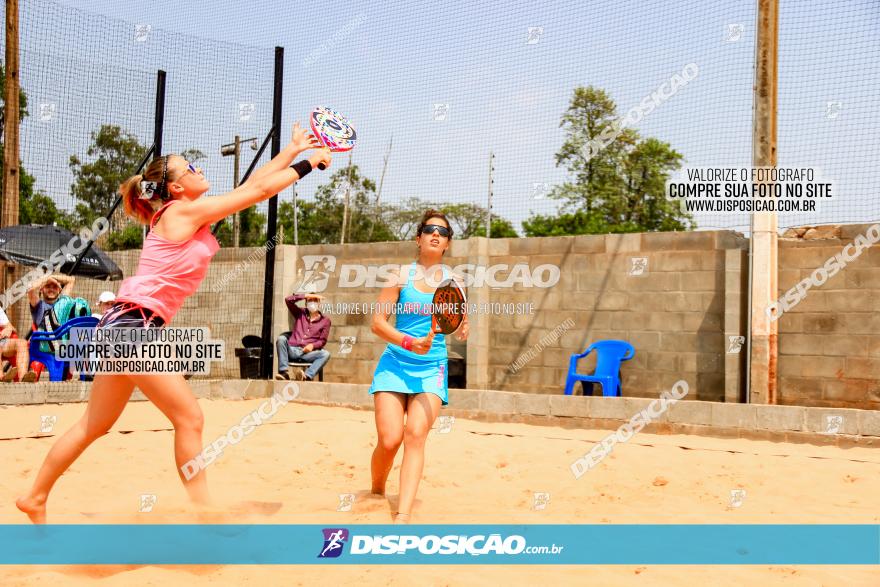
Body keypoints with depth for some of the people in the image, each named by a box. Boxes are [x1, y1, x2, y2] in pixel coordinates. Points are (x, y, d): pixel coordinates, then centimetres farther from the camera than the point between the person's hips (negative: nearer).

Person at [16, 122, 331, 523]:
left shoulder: (192, 216, 14)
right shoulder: (182, 211, -11)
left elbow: (249, 185, 19)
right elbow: (260, 190, -9)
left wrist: (291, 149, 21)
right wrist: (311, 161, 0)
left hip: (128, 327, 10)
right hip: (133, 325, -10)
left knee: (95, 425, 17)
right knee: (189, 417, -8)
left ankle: (35, 498, 29)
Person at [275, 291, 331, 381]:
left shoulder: (325, 321, 13)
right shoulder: (300, 313, 18)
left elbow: (323, 340, 7)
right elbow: (288, 300, 5)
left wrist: (312, 345, -14)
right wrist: (307, 295, 3)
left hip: (308, 353, -1)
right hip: (293, 350, 1)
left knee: (326, 354, -29)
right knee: (281, 339, -27)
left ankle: (307, 376, -50)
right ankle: (283, 372, -34)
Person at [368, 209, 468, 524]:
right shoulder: (402, 276, 0)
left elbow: (461, 327, 13)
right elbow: (378, 322, -3)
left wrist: (462, 329, -11)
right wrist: (409, 342, -18)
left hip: (432, 370, 1)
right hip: (394, 365, -1)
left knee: (415, 434, -19)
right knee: (389, 440, -11)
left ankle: (402, 516, -20)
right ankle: (376, 493, 20)